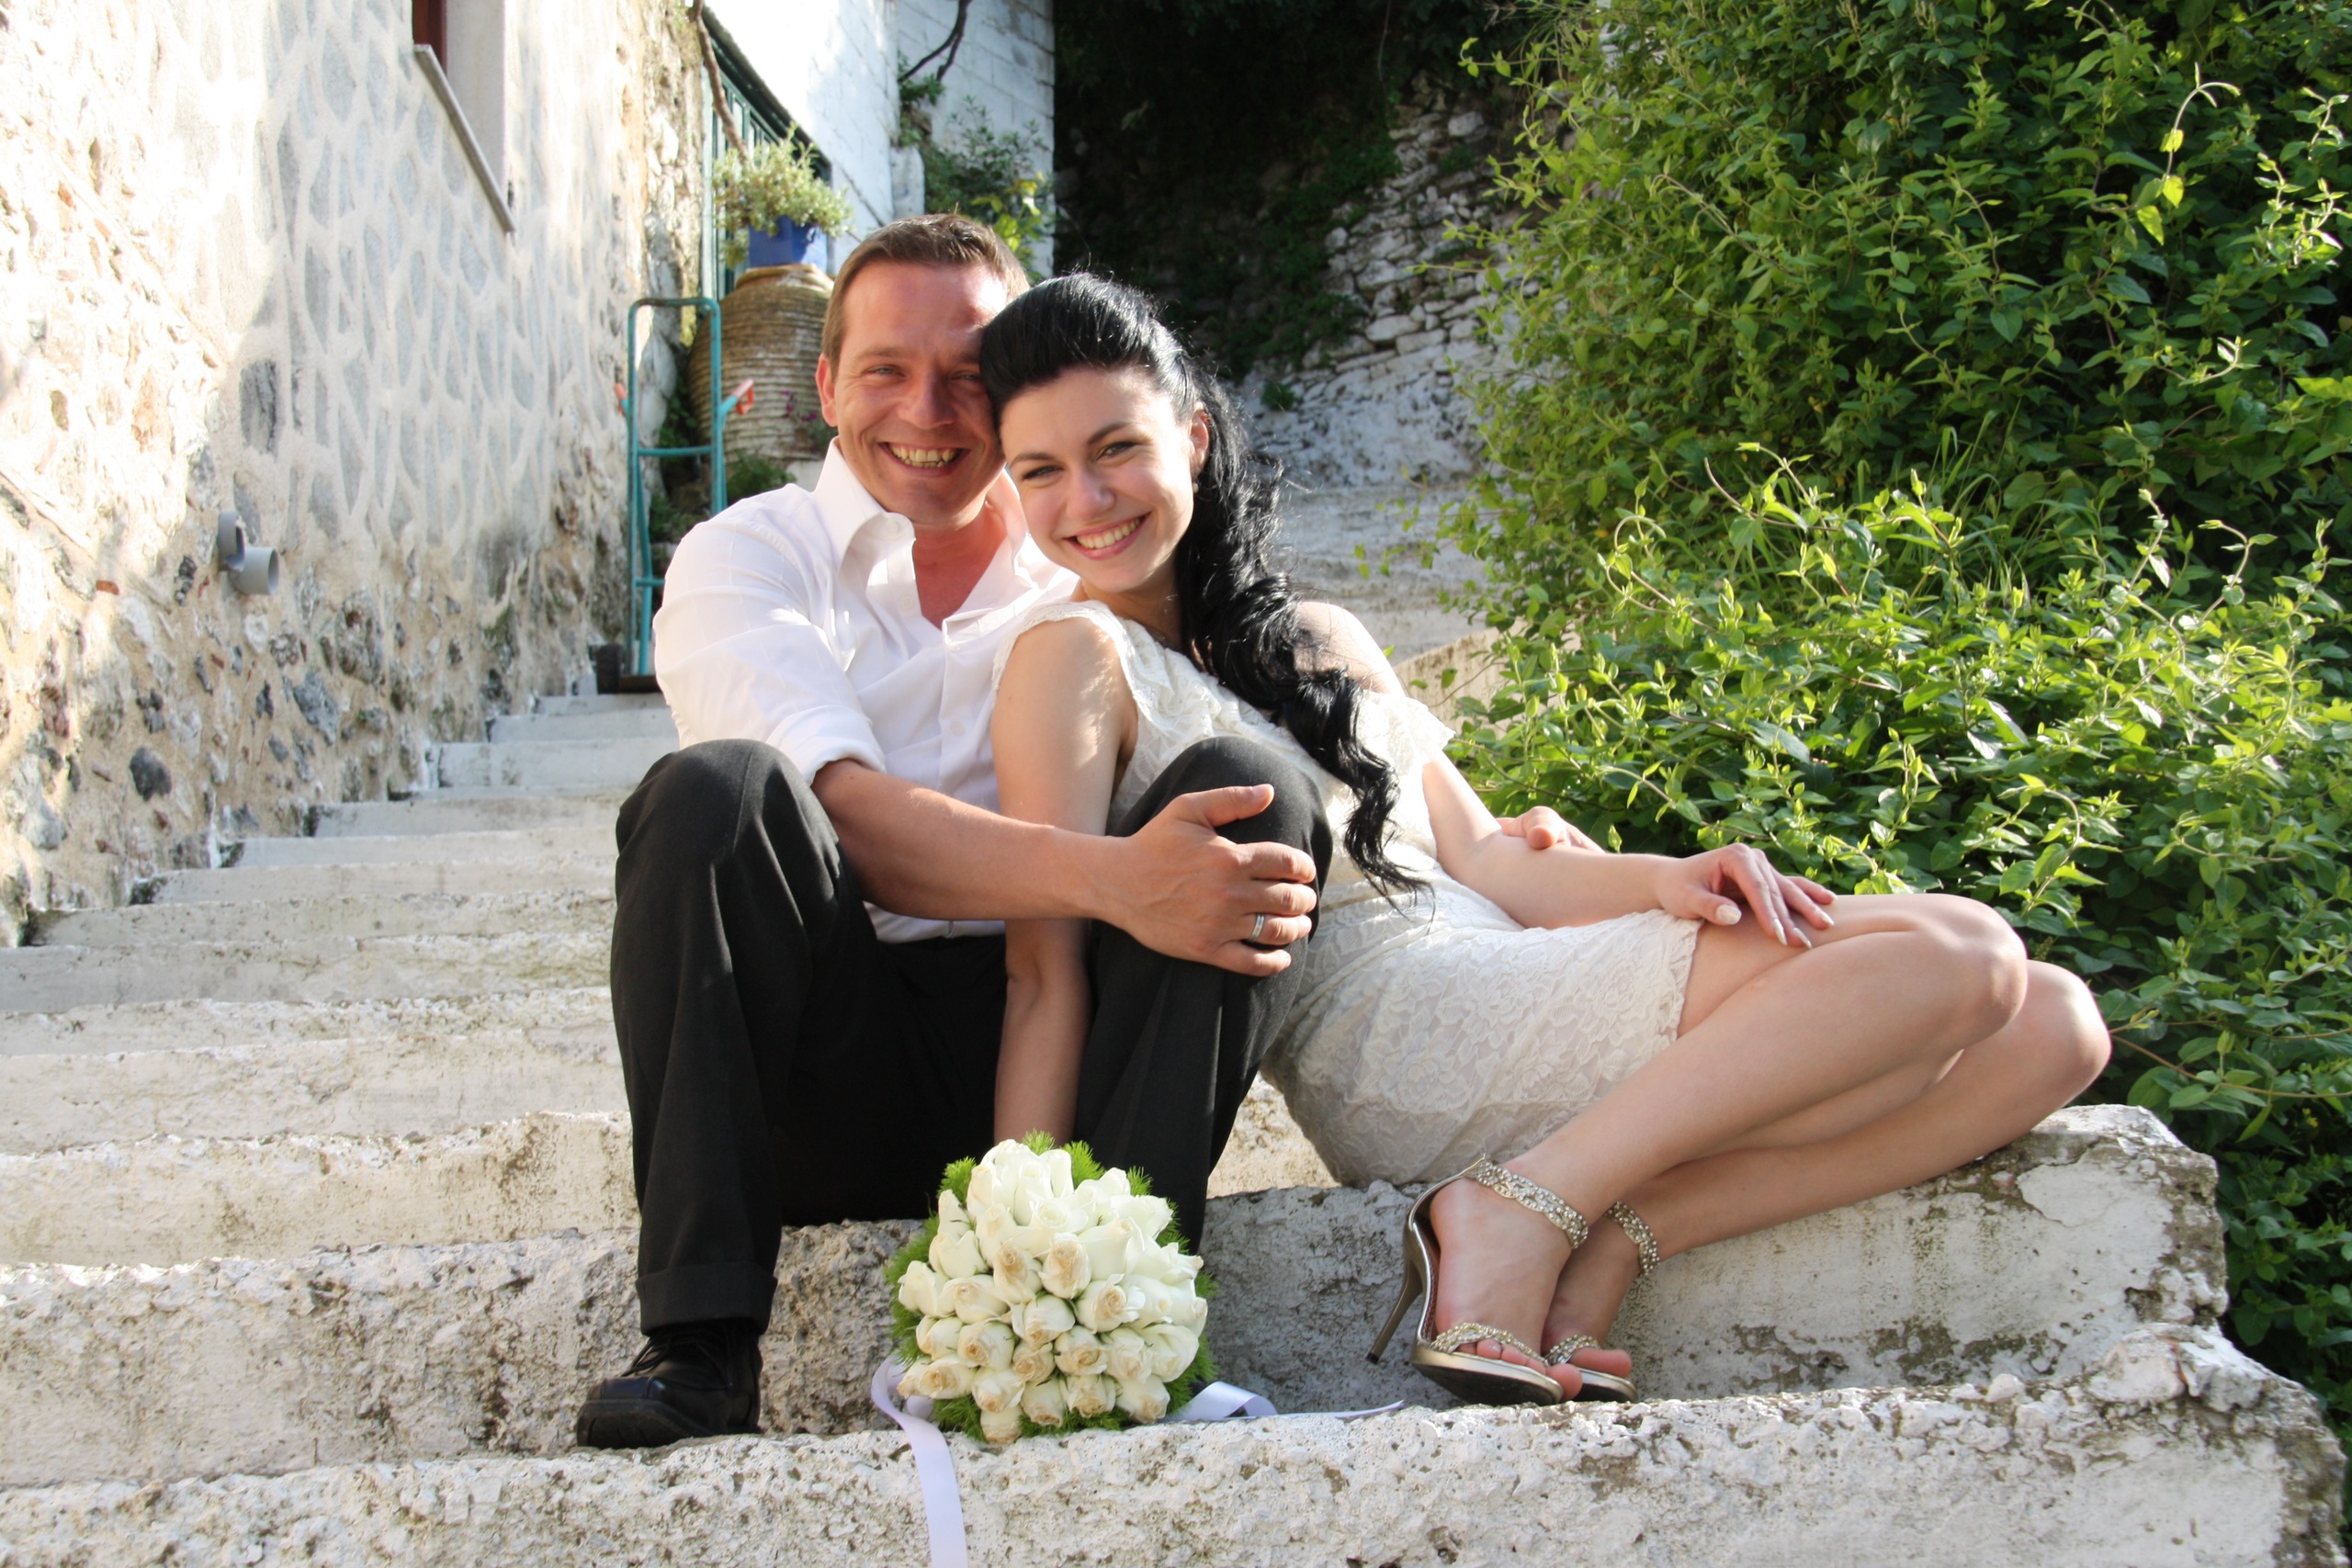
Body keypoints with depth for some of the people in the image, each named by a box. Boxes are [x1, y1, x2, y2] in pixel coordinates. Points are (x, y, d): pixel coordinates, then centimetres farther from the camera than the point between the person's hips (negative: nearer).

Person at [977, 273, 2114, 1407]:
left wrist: (1659, 878, -3)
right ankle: (1527, 1216, -19)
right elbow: (1046, 975, -9)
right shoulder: (1072, 657, 0)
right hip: (1393, 1042, -8)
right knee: (1954, 958, -16)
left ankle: (1605, 1248, -13)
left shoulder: (1318, 640, 23)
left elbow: (1475, 858, 17)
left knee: (2050, 1026, -2)